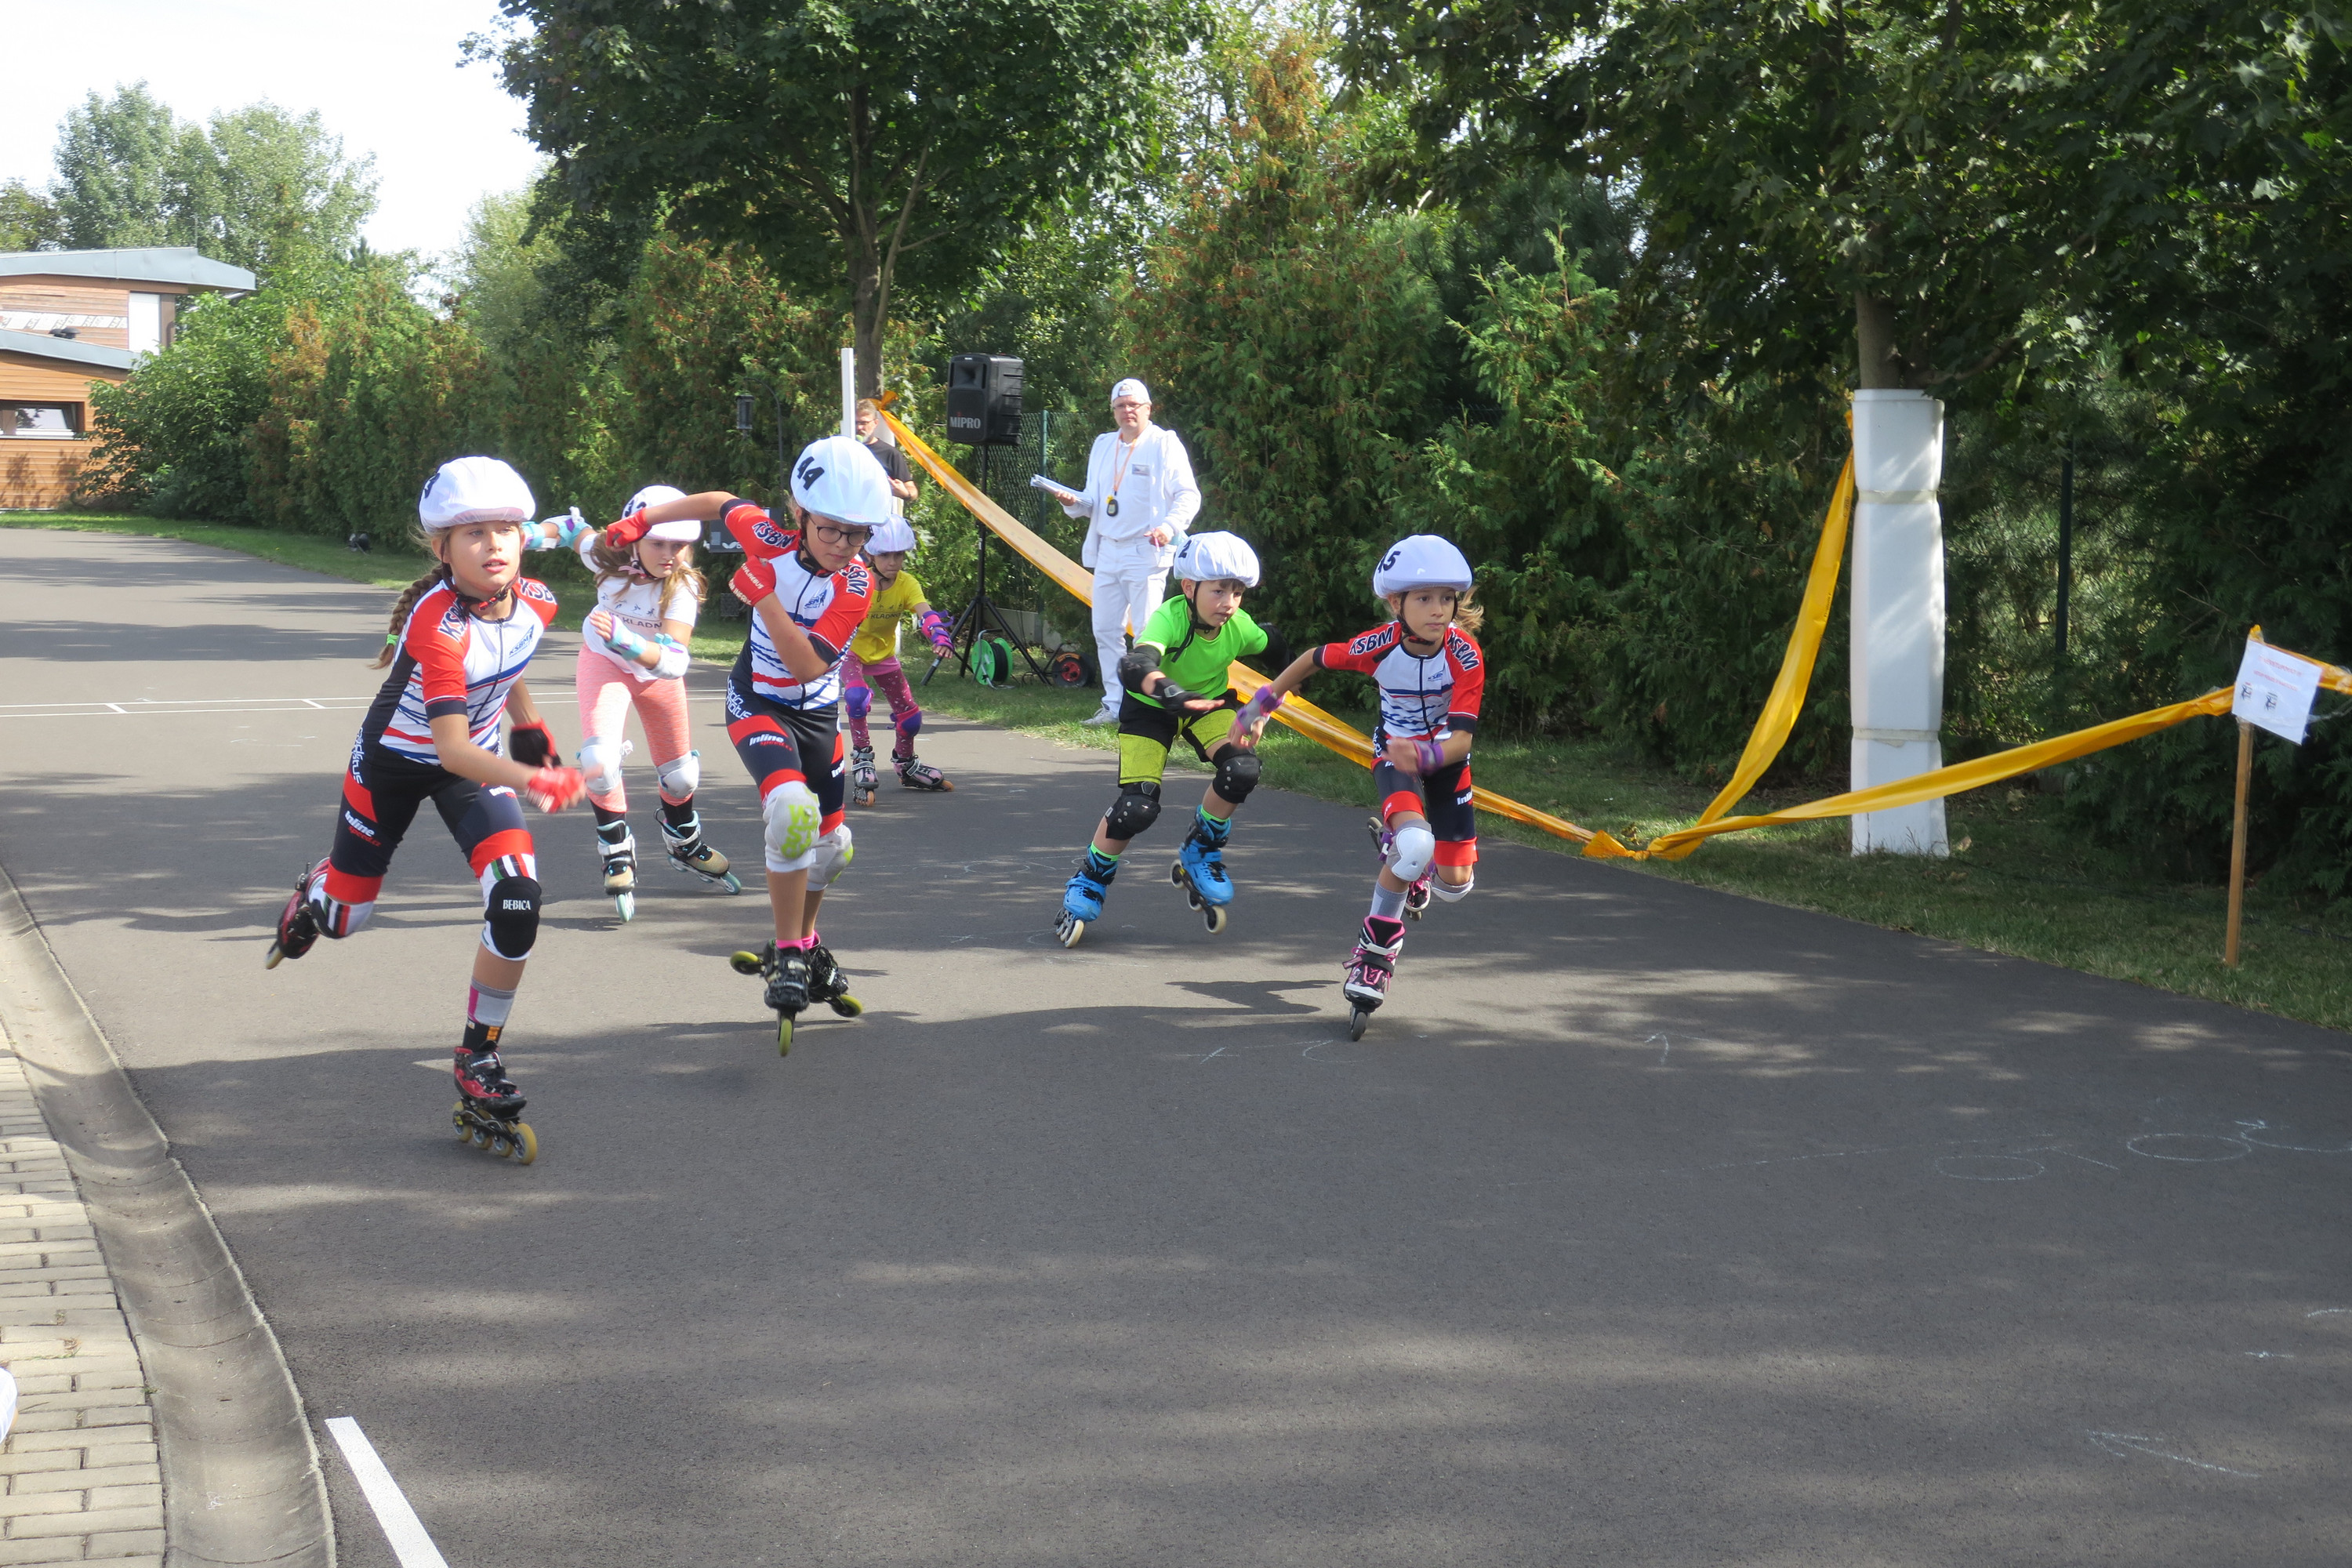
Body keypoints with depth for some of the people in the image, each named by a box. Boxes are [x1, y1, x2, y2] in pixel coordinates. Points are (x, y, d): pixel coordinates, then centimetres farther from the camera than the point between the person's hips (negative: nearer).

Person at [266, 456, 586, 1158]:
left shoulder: (535, 603, -17)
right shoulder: (436, 622, -37)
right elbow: (452, 748, -44)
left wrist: (530, 727, 17)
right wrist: (531, 780, -58)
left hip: (474, 761, 4)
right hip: (395, 762, -4)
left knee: (518, 897, -18)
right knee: (346, 918, 11)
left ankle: (478, 1063, -4)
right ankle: (316, 893, 52)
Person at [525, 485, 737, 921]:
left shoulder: (683, 586, -34)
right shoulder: (608, 557, -28)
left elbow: (672, 661, -46)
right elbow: (573, 529, -4)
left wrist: (624, 638, -62)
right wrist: (531, 535, -22)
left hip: (657, 672, 1)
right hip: (605, 662, -1)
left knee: (681, 775, 13)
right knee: (599, 759, -26)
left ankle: (685, 845, 47)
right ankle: (617, 853, -3)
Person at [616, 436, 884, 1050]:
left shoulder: (857, 587, -21)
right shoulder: (768, 538, -20)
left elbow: (808, 665, -32)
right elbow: (719, 504, 3)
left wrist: (764, 596, -40)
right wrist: (644, 518, 9)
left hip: (819, 714, 3)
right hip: (758, 705, -3)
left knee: (831, 845, 14)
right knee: (793, 810, -30)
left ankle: (804, 948, 42)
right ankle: (787, 955, -18)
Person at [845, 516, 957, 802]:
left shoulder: (907, 583, -20)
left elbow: (925, 612, -36)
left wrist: (939, 634, -56)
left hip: (884, 654, 3)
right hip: (852, 651, -3)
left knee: (910, 716, 6)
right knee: (857, 696, -32)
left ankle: (906, 765, 34)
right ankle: (862, 758, -15)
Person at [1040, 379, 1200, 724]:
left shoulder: (1164, 445, -3)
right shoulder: (1103, 445, 17)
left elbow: (1188, 496, -8)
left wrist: (1169, 526, -24)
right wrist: (1073, 501, -1)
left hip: (1146, 552, -7)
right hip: (1107, 550, 7)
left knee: (1146, 632, -6)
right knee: (1106, 630, 8)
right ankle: (1114, 705, 15)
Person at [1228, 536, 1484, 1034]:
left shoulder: (1465, 656, -27)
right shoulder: (1378, 646, -25)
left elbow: (1462, 739, -33)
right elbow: (1313, 659, -6)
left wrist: (1423, 756, -53)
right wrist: (1261, 705, 1)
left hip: (1445, 758, 2)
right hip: (1395, 751, -1)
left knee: (1455, 886, -2)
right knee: (1416, 843, -32)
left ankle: (1408, 863, 35)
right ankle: (1376, 947, -11)